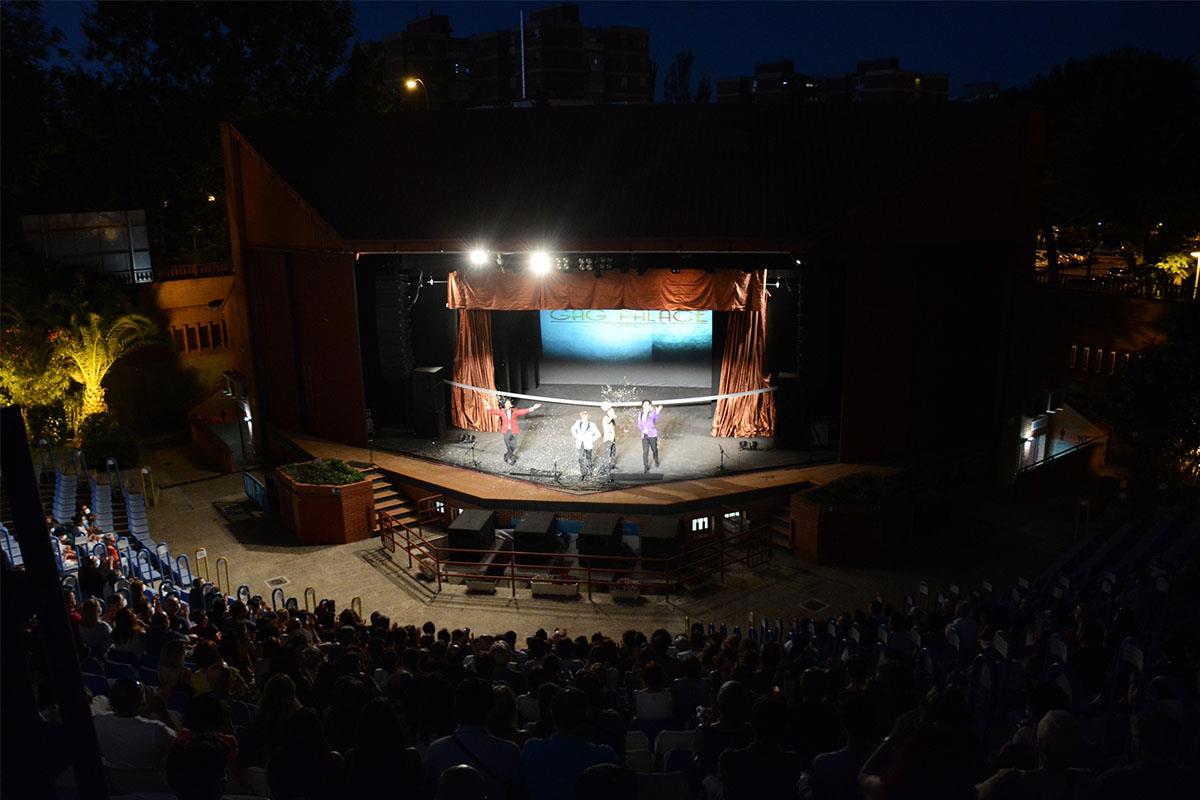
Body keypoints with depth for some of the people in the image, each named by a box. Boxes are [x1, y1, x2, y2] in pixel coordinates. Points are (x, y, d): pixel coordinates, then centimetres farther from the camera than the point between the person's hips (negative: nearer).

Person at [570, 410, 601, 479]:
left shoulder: (592, 425, -12)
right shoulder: (578, 422, -3)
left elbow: (598, 434, -4)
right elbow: (573, 429, 17)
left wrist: (591, 440, -4)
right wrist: (576, 437, 10)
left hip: (587, 444, -3)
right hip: (580, 444, 3)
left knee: (588, 459, 2)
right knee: (581, 458, 7)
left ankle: (589, 473, 16)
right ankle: (582, 472, 19)